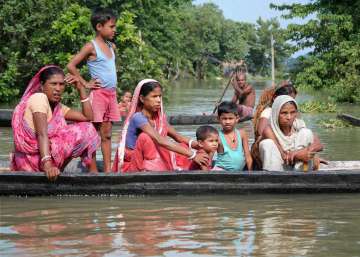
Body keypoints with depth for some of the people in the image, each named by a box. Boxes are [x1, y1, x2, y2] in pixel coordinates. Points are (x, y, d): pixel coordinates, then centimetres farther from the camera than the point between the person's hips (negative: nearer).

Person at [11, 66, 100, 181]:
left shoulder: (58, 106, 15)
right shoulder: (39, 98, -11)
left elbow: (88, 117, 8)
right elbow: (42, 134, -25)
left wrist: (81, 88, 5)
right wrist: (47, 164, -36)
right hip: (34, 157, -9)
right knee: (85, 130, -3)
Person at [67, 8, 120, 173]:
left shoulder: (112, 46, 12)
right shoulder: (91, 47, -9)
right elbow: (71, 66, -12)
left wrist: (113, 88, 12)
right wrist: (85, 83, -10)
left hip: (111, 94, 7)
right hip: (98, 93, -7)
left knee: (107, 134, 8)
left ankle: (108, 169, 10)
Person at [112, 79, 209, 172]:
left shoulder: (159, 117, 4)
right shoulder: (138, 118, -21)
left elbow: (177, 136, 2)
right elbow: (160, 141, -32)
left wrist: (194, 144, -20)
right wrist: (192, 155, -36)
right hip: (131, 166, -7)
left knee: (183, 147, -5)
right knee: (145, 137, -32)